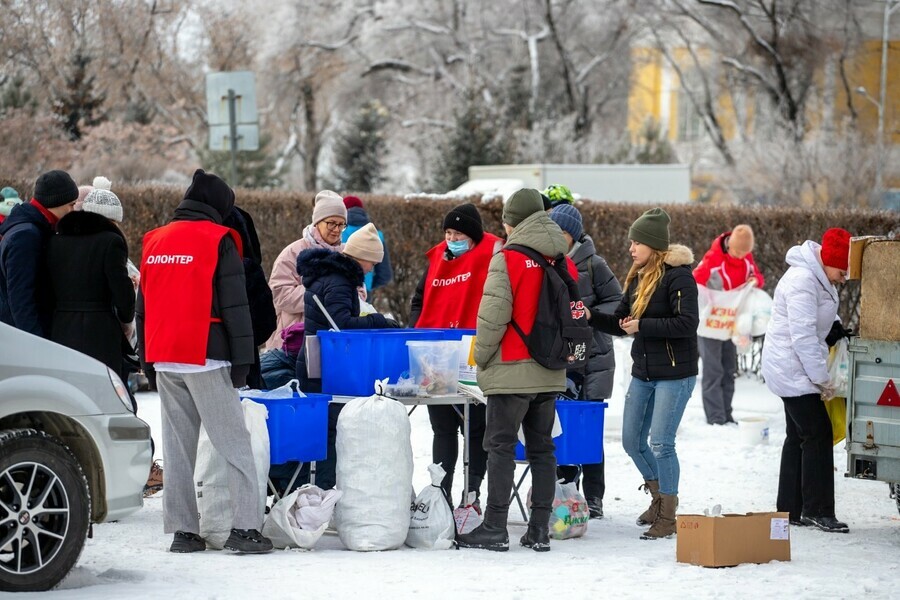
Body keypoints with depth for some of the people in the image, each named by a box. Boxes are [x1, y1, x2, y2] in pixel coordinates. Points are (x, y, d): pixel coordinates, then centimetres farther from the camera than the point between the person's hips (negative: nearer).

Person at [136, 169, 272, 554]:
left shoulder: (155, 241, 14)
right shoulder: (218, 241, -4)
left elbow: (143, 304, 19)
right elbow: (235, 306, -7)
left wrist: (147, 357, 24)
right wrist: (242, 359, -4)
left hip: (164, 359, 6)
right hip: (206, 359, -6)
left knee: (177, 446, 8)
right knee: (234, 443, -3)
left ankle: (183, 530, 7)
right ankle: (245, 526, -10)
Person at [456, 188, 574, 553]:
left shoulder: (507, 259, -10)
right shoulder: (565, 263, 8)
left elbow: (493, 316, -14)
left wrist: (481, 358, -1)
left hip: (511, 371, -6)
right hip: (550, 373, 6)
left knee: (501, 447, -2)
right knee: (542, 448, 9)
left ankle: (494, 529, -4)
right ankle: (540, 530, 9)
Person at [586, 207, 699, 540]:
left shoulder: (678, 276, -14)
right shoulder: (638, 277, 11)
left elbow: (687, 323, -22)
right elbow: (621, 322, 15)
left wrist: (642, 326, -22)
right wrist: (591, 317, -1)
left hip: (674, 374, -8)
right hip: (643, 372, 8)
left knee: (661, 443, -8)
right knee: (632, 441, 11)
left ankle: (667, 517, 3)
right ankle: (659, 497, 32)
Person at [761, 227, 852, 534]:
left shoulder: (820, 276, 7)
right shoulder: (802, 282, -24)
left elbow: (823, 318, 22)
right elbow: (803, 338, -24)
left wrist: (837, 330, 1)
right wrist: (822, 380, -19)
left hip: (791, 370, 10)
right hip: (791, 368, -10)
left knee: (798, 437, 13)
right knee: (817, 434, -9)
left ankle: (790, 509, 19)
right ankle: (817, 510, -6)